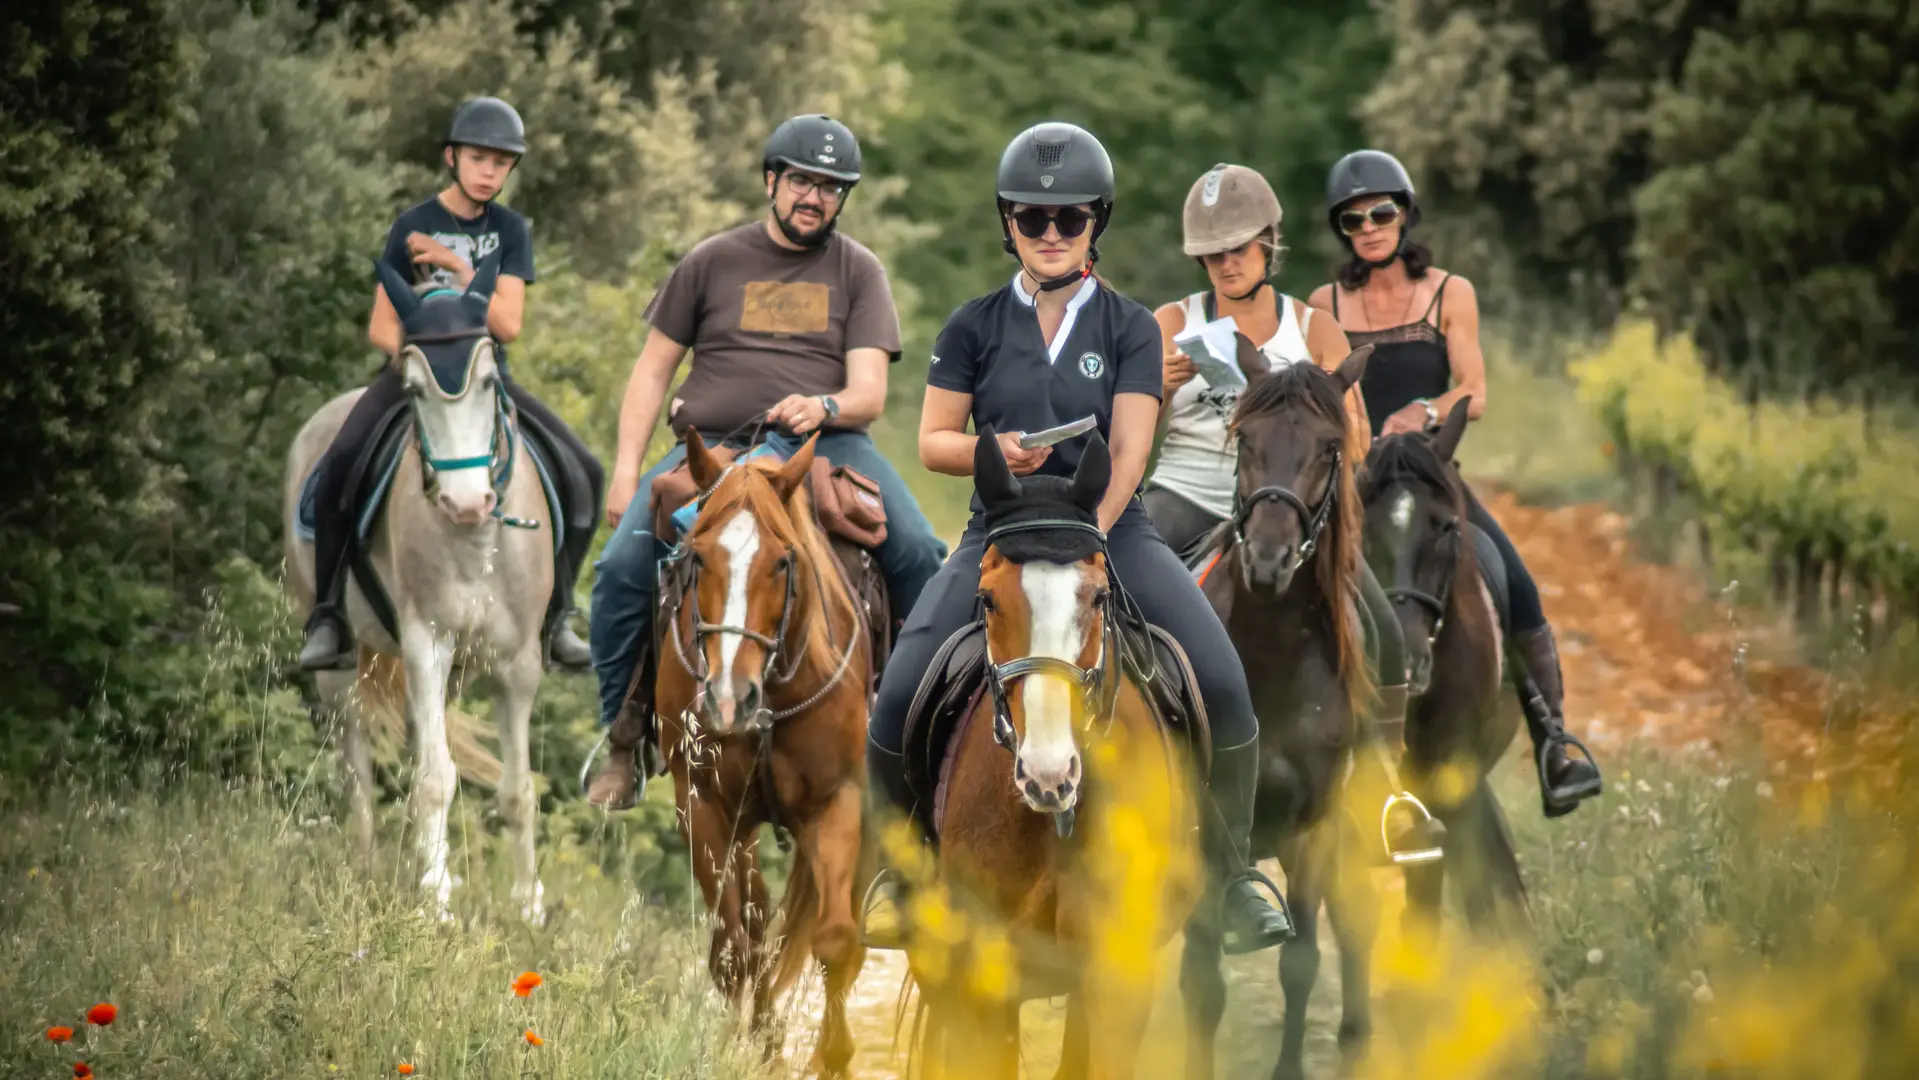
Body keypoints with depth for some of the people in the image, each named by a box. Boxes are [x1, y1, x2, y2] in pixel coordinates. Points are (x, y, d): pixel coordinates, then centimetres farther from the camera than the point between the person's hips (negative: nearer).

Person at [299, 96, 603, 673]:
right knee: (339, 467, -30)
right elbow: (382, 328, -1)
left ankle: (555, 616, 0)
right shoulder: (412, 226, 0)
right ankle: (329, 618, -20)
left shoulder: (511, 230, 6)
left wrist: (456, 266, -17)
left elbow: (507, 324, -6)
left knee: (582, 471, -13)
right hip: (414, 369, -3)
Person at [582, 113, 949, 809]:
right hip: (711, 444, 0)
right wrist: (627, 471, 3)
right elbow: (652, 371, 14)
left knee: (919, 555, -24)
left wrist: (823, 406, -23)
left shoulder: (858, 271, 11)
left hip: (825, 443, 0)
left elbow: (869, 394, 1)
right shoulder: (712, 262, 12)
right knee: (621, 568, -20)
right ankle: (624, 741, -3)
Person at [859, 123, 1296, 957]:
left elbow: (1128, 454, -5)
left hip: (1112, 529, -1)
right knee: (899, 702, -18)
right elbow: (932, 441, 7)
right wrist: (996, 451, -14)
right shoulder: (976, 326, 7)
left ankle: (1232, 874, -4)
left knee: (1223, 686, -22)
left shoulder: (1129, 327, 5)